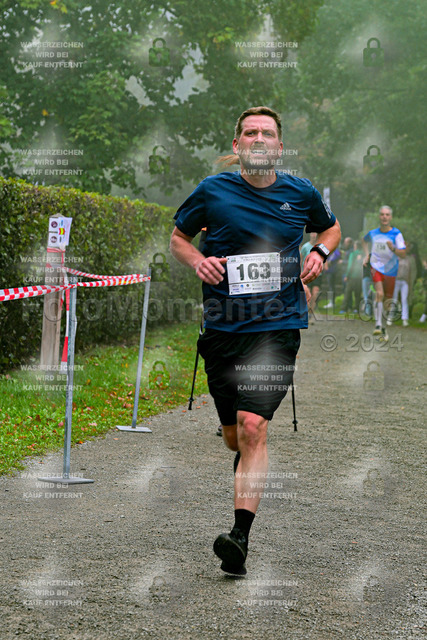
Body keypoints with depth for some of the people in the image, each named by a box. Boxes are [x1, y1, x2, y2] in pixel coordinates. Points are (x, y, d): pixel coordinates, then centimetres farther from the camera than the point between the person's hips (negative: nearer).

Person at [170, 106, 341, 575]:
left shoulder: (302, 194, 4)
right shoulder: (212, 192, 1)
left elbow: (331, 228, 25)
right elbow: (177, 238, 15)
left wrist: (319, 253, 3)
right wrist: (198, 260, -6)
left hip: (278, 327, -1)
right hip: (222, 327, 2)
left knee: (252, 428, -17)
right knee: (234, 437, 10)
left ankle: (240, 536, -20)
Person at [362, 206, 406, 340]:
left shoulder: (396, 234, -8)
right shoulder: (373, 233, 1)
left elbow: (403, 254, -13)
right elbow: (365, 240, 26)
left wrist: (393, 248, -32)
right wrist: (367, 255, 13)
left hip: (391, 270, 0)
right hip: (376, 267, 0)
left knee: (387, 300, 8)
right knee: (379, 294, -23)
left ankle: (383, 330, 26)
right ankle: (378, 325, -24)